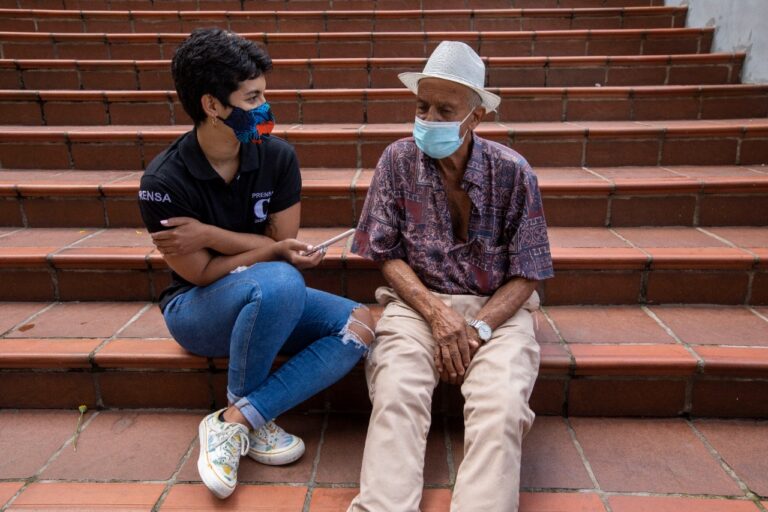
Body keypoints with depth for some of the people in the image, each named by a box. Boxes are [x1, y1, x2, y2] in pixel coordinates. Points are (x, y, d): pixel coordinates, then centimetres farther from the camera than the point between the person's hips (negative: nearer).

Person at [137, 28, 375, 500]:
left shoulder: (278, 156, -9)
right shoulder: (165, 181, -19)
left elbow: (284, 242, -6)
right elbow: (201, 274, -16)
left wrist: (210, 234, -20)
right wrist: (275, 250, -27)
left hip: (267, 300, 5)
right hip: (195, 308, -4)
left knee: (360, 323, -20)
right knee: (280, 282, -37)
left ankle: (235, 419, -19)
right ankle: (249, 419, -12)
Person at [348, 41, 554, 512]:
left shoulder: (512, 172, -6)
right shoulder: (398, 161, -3)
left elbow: (526, 275, -2)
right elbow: (388, 255, 0)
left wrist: (478, 328, -16)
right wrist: (436, 311, -14)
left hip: (497, 308, 0)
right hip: (419, 301, 1)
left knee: (503, 407, -29)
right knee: (396, 396, -29)